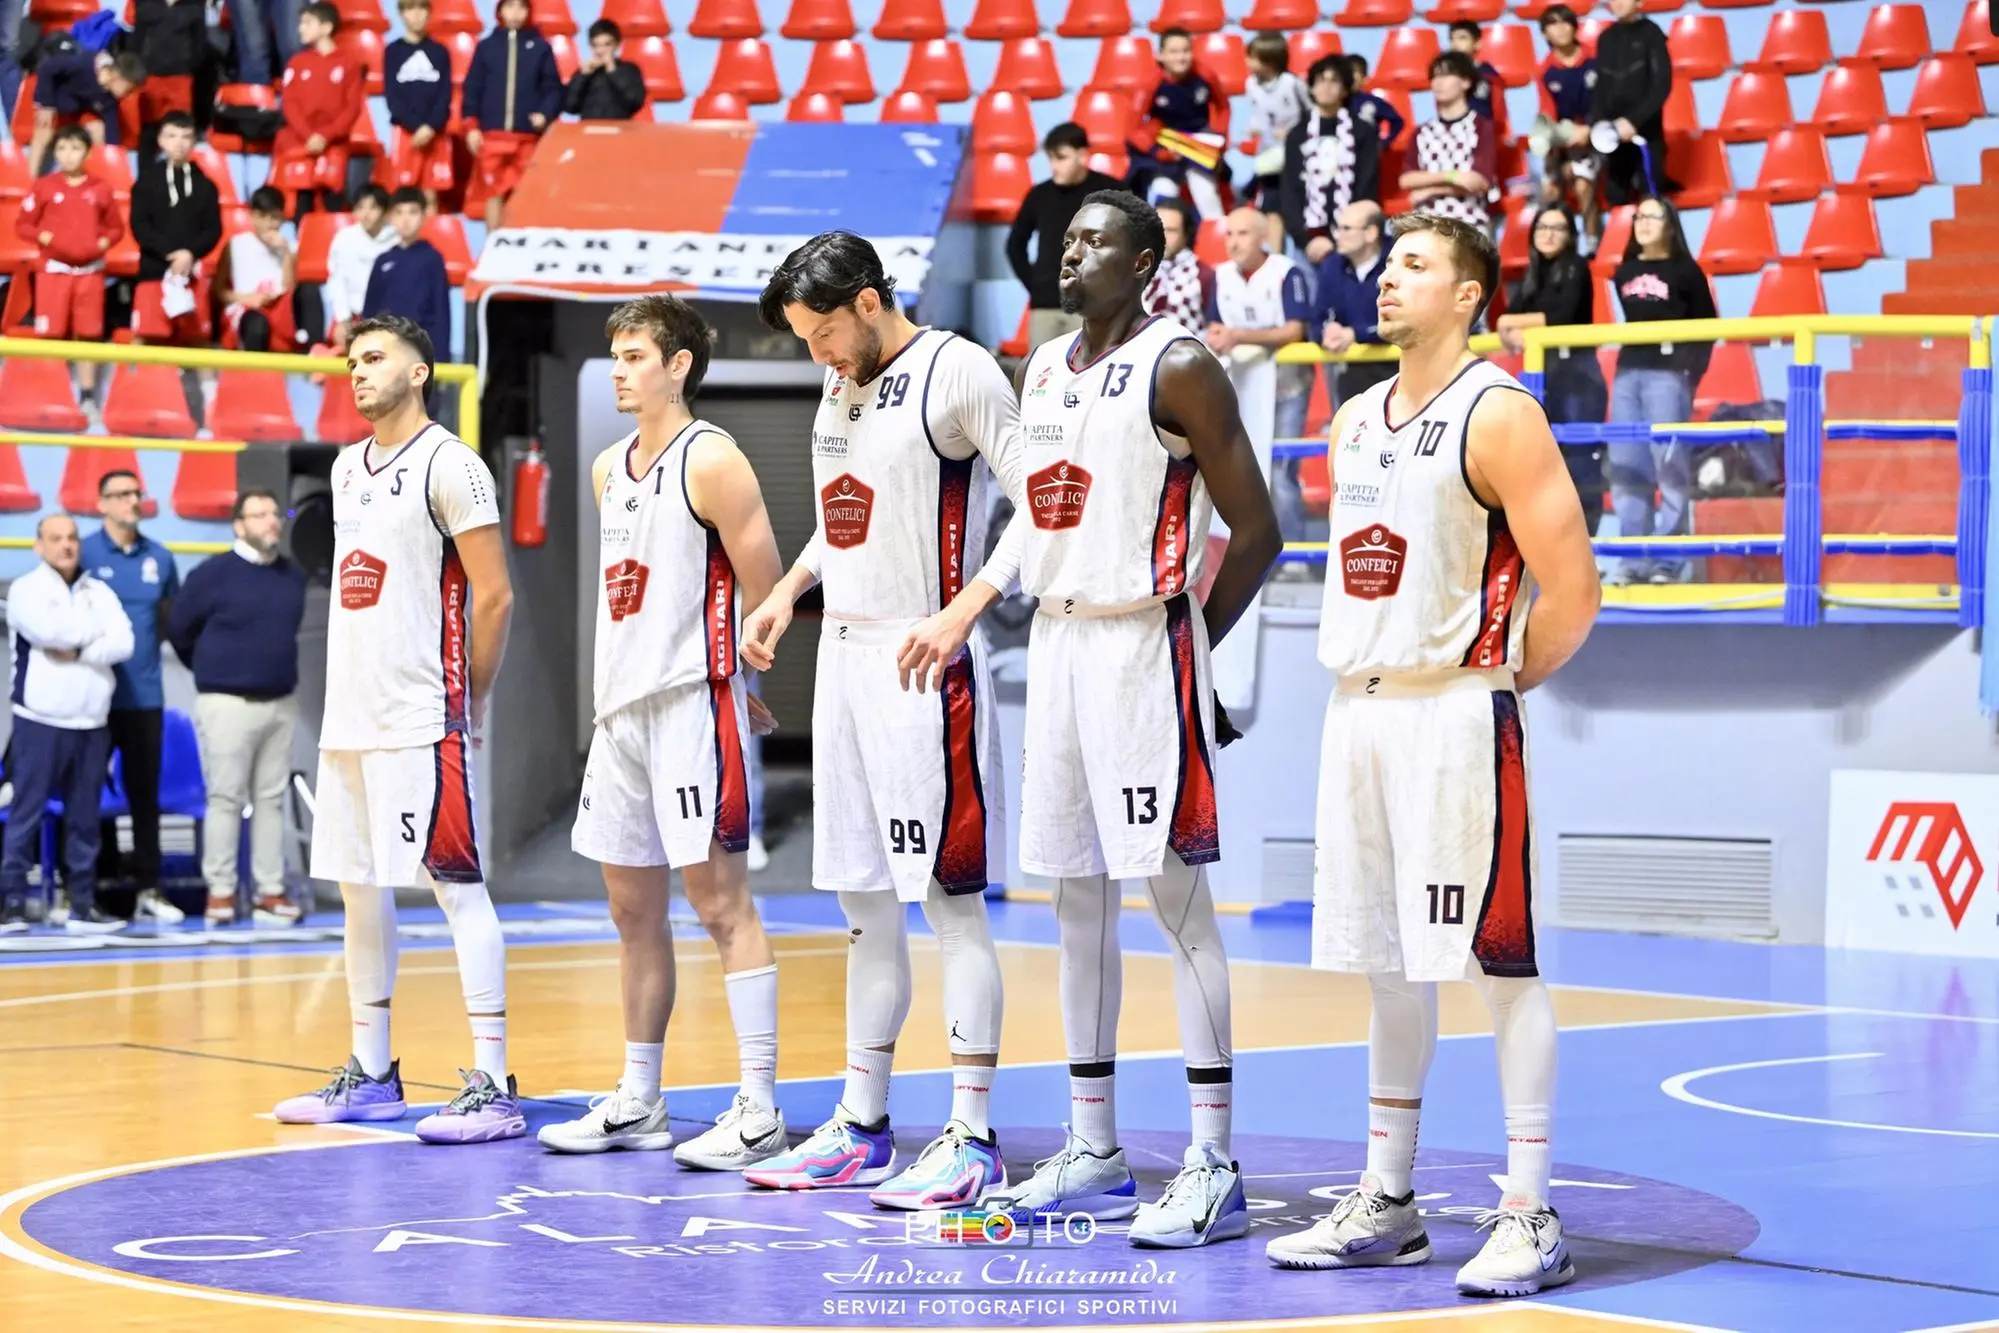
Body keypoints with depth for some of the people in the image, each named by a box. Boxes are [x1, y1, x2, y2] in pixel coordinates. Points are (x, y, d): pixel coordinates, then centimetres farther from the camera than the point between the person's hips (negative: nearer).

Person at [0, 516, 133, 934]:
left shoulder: (99, 593, 13)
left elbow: (123, 643, -1)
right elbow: (49, 631, -18)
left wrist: (77, 653, -13)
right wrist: (94, 634, -2)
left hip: (91, 722, 4)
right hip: (41, 720, -4)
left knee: (84, 817, 5)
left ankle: (83, 903, 9)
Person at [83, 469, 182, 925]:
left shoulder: (160, 558, 8)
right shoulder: (84, 554, -3)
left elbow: (175, 619, 18)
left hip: (145, 695, 3)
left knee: (145, 792, 6)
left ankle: (148, 887, 10)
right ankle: (102, 880, 13)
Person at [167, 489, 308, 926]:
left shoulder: (293, 575, 7)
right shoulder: (213, 574, -9)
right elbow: (179, 631, 0)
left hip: (282, 703, 5)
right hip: (228, 703, -5)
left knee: (272, 799, 7)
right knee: (226, 798, -2)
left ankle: (270, 892, 10)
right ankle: (220, 892, 3)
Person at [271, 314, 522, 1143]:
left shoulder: (447, 465, -9)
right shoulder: (347, 468, 16)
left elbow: (495, 595, -11)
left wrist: (466, 704, -6)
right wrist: (348, 693, 14)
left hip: (422, 722, -9)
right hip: (349, 717, 9)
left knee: (457, 887, -9)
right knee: (358, 887, 12)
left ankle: (493, 1087, -11)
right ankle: (371, 1074, 22)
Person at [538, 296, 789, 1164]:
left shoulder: (712, 462, -10)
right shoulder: (609, 468, 15)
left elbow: (765, 594, -10)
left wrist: (723, 675, 0)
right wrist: (619, 683, 14)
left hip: (693, 704, -8)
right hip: (621, 705, 9)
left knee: (720, 901, -9)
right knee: (632, 906, 12)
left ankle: (760, 1110, -8)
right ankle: (638, 1102, 20)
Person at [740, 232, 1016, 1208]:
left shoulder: (956, 374, -11)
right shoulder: (840, 389, 15)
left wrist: (961, 611, -23)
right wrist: (787, 591, 14)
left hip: (924, 667, -9)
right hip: (843, 654, 9)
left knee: (950, 899, -6)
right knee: (865, 905, 12)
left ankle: (972, 1138, -3)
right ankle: (861, 1128, 19)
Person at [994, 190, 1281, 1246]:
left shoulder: (1178, 366, -9)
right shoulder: (1043, 367, 15)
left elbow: (1256, 531, -9)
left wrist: (1182, 642, -3)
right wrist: (1056, 620, 13)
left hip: (1142, 645, -8)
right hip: (1056, 639, 8)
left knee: (1176, 898, -8)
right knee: (1077, 899, 11)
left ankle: (1214, 1167, -6)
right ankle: (1092, 1152, 18)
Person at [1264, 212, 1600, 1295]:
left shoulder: (1498, 415, -10)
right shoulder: (1354, 420, 14)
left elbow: (1571, 589, -14)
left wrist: (1495, 680, -5)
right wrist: (1359, 673, 14)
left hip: (1456, 716, -8)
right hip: (1357, 709, 8)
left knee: (1499, 963, -6)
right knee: (1386, 966, 12)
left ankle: (1529, 1218, -2)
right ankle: (1385, 1206, 20)